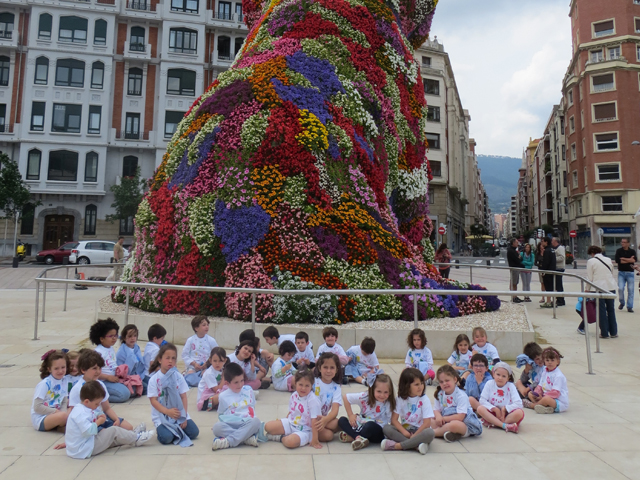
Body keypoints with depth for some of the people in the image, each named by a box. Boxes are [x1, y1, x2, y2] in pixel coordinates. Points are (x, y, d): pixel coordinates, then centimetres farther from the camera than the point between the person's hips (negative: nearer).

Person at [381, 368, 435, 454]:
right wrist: (404, 432, -19)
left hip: (420, 431, -2)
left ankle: (398, 445, -30)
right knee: (386, 428, -23)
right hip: (404, 430, 2)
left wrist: (414, 436, -16)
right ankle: (416, 445, -31)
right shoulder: (400, 399, 0)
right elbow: (394, 419, -4)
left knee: (430, 433, -34)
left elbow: (427, 423, -12)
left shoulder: (424, 400, -6)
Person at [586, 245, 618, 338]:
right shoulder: (609, 259, 10)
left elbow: (589, 278, -3)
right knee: (611, 310, 13)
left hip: (599, 288, -4)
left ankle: (604, 333, 7)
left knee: (602, 311, 3)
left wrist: (587, 290, 8)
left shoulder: (590, 261, -4)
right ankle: (613, 332, 19)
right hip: (611, 287, 4)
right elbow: (612, 274, 15)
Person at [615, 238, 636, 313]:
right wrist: (629, 260, -9)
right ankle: (622, 303, 14)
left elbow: (635, 260, -11)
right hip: (621, 273, -1)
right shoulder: (619, 251, 3)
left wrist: (623, 259, -12)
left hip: (630, 273, 1)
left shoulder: (632, 251, 5)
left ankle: (629, 307, 6)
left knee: (630, 290, -1)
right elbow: (617, 260, -12)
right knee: (620, 288, -9)